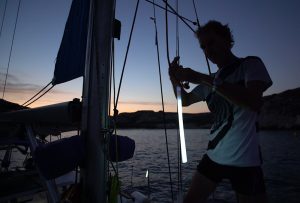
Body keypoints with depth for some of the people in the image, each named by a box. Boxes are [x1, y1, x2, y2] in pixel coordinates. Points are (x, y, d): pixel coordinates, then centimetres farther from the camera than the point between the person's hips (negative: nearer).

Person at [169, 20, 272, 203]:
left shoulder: (251, 64, -4)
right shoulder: (211, 81, 13)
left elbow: (255, 102, -22)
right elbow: (185, 100, 21)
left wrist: (203, 79, -22)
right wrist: (176, 80, 0)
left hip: (244, 161, -5)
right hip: (213, 156, 6)